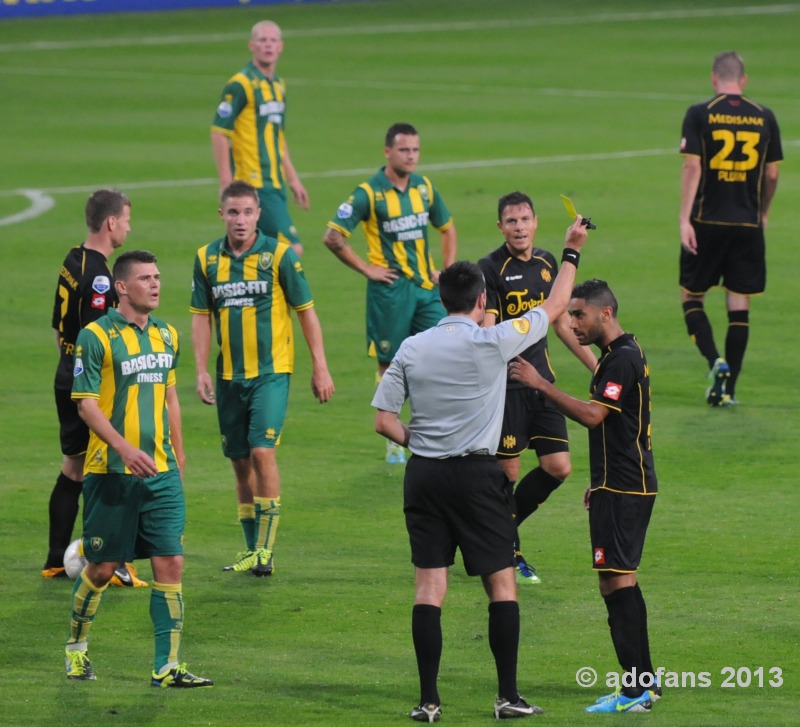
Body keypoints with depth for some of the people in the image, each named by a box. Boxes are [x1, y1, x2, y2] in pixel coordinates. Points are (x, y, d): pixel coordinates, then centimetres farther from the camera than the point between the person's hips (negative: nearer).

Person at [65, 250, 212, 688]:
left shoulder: (166, 335, 11)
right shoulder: (96, 337, -9)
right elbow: (86, 403, -12)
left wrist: (177, 455, 20)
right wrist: (124, 448, -23)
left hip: (161, 472, 5)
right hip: (111, 471, -5)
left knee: (170, 564, -3)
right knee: (102, 567, 3)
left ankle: (167, 667, 0)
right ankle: (76, 646, 26)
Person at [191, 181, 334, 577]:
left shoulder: (279, 254, -6)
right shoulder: (207, 259, 3)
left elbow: (306, 311, -1)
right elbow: (201, 317, 9)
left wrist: (320, 367, -3)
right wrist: (201, 370, 0)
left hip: (271, 370, -4)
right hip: (229, 376, 4)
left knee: (262, 452, -16)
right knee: (240, 461, 8)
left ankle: (265, 550, -11)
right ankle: (252, 548, 18)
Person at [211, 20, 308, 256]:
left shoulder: (278, 85, 15)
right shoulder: (241, 85, -11)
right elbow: (219, 132, -14)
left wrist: (292, 179, 26)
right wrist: (226, 183, -18)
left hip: (275, 183, 8)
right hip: (254, 184, -8)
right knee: (292, 250, -14)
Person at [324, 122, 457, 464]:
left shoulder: (425, 187, 9)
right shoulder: (369, 194, -8)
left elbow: (447, 228, 25)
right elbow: (332, 237, -10)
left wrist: (445, 270, 13)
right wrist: (367, 269, -9)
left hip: (427, 287, 5)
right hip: (390, 291, -5)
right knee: (390, 365, 3)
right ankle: (394, 441, 13)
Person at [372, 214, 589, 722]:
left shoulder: (411, 349, 3)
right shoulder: (493, 342, -7)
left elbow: (384, 421, 3)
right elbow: (554, 308, 6)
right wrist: (572, 252, 17)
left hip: (424, 473, 3)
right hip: (478, 475, -3)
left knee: (429, 587, 4)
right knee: (502, 584, 6)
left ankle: (429, 699, 2)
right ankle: (508, 695, 5)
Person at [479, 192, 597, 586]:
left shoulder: (546, 263, 11)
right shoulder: (491, 268, -10)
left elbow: (560, 320, 21)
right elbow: (485, 329, -15)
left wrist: (595, 364, 23)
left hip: (541, 378, 7)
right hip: (505, 386, -7)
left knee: (558, 467, 2)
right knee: (507, 472, -3)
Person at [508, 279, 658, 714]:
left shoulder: (623, 359, -16)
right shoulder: (620, 354, 17)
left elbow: (592, 415, -26)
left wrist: (541, 385, -24)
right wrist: (599, 485, 26)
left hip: (623, 490, -11)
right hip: (622, 486, 11)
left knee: (616, 582, -11)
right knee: (622, 583, 13)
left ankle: (635, 691, -13)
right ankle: (644, 682, 17)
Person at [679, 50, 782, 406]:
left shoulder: (699, 114, -4)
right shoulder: (764, 117, 4)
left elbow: (692, 167, -11)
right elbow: (772, 174, 8)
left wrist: (685, 220, -11)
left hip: (707, 222, -2)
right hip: (748, 224, 2)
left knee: (691, 298, 11)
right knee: (739, 306, 7)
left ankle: (716, 362, -11)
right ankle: (728, 388, 5)